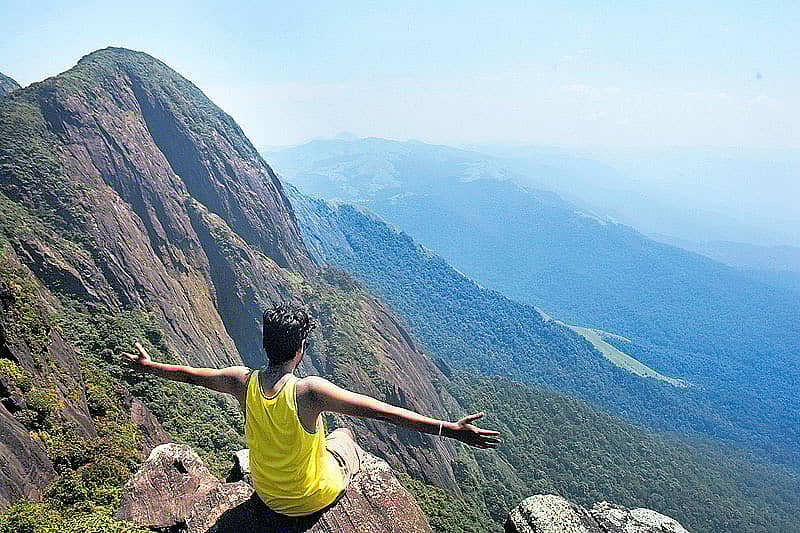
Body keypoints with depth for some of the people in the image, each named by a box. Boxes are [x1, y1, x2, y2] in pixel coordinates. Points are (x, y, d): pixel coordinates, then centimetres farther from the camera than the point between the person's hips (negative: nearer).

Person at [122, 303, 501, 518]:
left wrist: (147, 366, 16)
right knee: (344, 436, 24)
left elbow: (189, 374, -3)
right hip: (315, 498, -4)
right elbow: (381, 411, -41)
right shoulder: (309, 391, -35)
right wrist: (450, 429, -42)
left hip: (266, 495, 4)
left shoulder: (243, 382, -20)